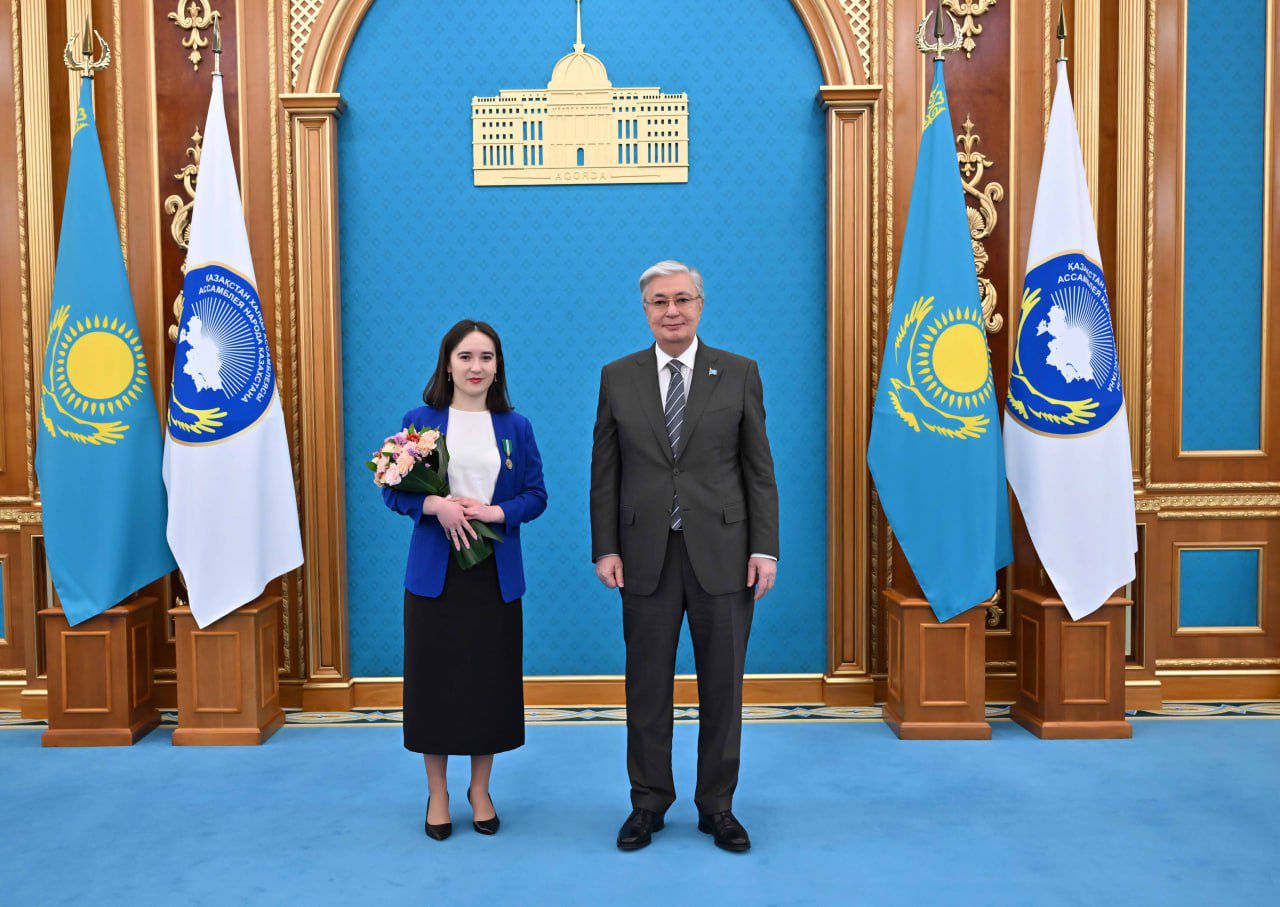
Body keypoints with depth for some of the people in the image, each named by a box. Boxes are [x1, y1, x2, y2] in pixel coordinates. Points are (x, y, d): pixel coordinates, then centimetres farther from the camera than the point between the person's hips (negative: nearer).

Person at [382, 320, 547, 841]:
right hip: (435, 570, -1)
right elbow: (393, 489, 0)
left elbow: (536, 494, 4)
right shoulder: (419, 422, 2)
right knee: (434, 677, 5)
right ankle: (437, 793, 23)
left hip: (496, 573, 1)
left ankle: (480, 789, 26)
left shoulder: (515, 427, 6)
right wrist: (436, 504, -19)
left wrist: (498, 511, -15)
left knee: (491, 678, 7)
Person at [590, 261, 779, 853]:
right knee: (647, 686, 9)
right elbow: (604, 472, 5)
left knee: (722, 685, 8)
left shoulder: (739, 373, 2)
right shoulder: (617, 377, 5)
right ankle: (648, 803, 26)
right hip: (647, 557, 1)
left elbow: (759, 469, 1)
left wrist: (765, 549, -5)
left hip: (722, 553, 0)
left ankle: (717, 807, 25)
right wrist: (605, 549, -2)